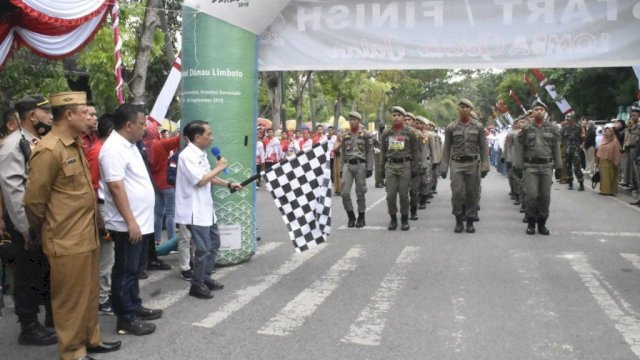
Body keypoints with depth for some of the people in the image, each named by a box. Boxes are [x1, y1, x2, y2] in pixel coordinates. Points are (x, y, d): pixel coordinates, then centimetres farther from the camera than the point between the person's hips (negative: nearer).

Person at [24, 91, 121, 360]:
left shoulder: (75, 145, 12)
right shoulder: (49, 150, -18)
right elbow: (33, 200, -15)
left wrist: (91, 225, 17)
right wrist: (41, 233, -2)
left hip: (86, 235, 9)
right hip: (67, 240, -9)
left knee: (88, 293, 19)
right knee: (70, 297, 5)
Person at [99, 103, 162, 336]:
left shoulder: (129, 145, 13)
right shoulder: (114, 149, -19)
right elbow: (116, 188, -24)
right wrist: (130, 221, -24)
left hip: (139, 221, 10)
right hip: (127, 224, -10)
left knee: (133, 270, 19)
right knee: (125, 272, 0)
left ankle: (135, 307, 31)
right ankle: (125, 319, 9)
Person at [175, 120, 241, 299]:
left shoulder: (201, 154, 11)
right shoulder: (187, 155, -19)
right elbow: (200, 181, -25)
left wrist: (228, 184, 12)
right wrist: (219, 167, -14)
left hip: (206, 209, 10)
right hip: (195, 211, -10)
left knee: (214, 243, 18)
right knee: (203, 249, -3)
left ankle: (205, 278, 31)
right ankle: (197, 285, 12)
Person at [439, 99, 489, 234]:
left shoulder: (478, 127, 5)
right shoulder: (451, 127, 4)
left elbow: (483, 147, 4)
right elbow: (446, 148, 5)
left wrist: (484, 166, -3)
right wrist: (443, 167, 0)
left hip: (473, 163, 1)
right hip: (456, 164, 0)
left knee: (472, 193, 4)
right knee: (457, 193, -8)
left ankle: (470, 222, 14)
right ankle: (458, 221, 7)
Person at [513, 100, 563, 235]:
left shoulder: (552, 128, 9)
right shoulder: (526, 129, 4)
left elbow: (556, 149, 10)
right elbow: (519, 149, 3)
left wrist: (558, 167, 7)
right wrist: (517, 166, -4)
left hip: (546, 166, 2)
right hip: (530, 166, -2)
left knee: (545, 196, 3)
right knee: (531, 195, -8)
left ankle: (542, 223, 14)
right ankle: (531, 223, 7)